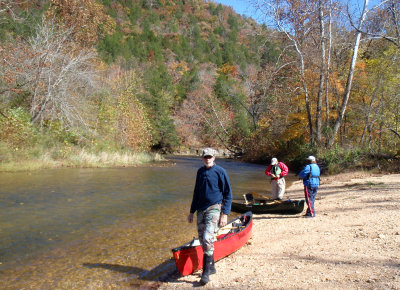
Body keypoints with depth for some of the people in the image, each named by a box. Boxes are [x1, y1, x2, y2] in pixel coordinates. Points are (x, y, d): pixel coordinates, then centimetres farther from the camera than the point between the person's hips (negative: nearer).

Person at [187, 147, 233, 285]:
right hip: (201, 210, 6)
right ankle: (211, 267, 25)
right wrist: (192, 211, 19)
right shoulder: (200, 171, 11)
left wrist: (225, 214, -11)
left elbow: (228, 194, -4)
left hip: (214, 208, -6)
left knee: (207, 239, -16)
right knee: (202, 239, 9)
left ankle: (206, 272, -6)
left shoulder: (220, 171, -5)